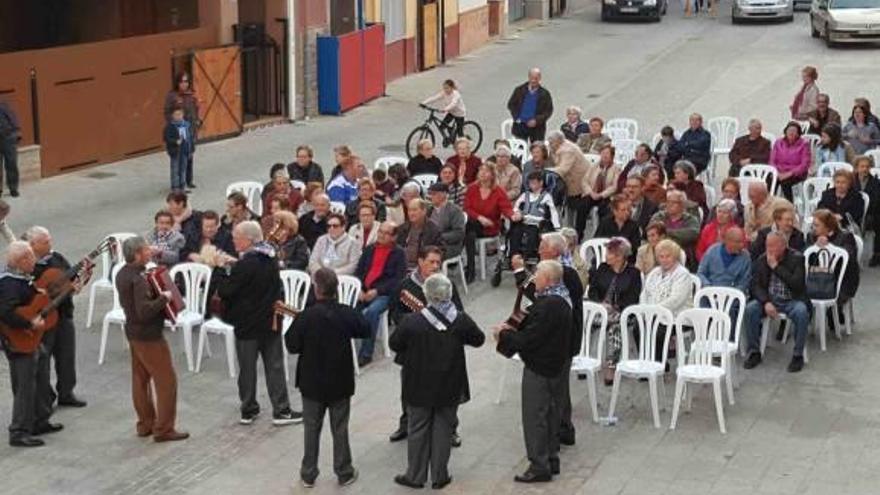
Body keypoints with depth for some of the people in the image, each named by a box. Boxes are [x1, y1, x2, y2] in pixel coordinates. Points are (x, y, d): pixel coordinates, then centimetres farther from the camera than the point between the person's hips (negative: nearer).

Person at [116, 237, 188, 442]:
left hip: (133, 331, 10)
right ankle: (164, 429, 2)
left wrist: (156, 293, 9)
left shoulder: (122, 274, 4)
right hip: (149, 335, -10)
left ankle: (145, 424, 25)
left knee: (140, 378, 17)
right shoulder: (138, 279, -25)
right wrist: (164, 297, -22)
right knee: (167, 380, -2)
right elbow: (145, 311, -33)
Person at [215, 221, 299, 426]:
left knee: (247, 368, 7)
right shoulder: (270, 258, 2)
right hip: (270, 321, 6)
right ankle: (281, 411, 10)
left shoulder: (246, 264, -22)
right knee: (274, 365, 10)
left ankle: (249, 411, 17)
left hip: (248, 323, -6)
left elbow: (226, 290, -21)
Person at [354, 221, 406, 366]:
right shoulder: (369, 249, 20)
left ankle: (366, 353, -27)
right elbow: (358, 271, 17)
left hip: (384, 294, -4)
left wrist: (377, 291, -15)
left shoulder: (399, 253, 5)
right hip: (364, 292, 4)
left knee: (371, 311, -34)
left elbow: (398, 279, -5)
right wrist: (359, 289, -3)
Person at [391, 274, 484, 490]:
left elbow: (394, 344, -5)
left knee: (417, 430, 13)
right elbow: (479, 339, 2)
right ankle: (439, 476, 19)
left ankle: (415, 476, 21)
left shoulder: (411, 322, -19)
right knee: (443, 429, 13)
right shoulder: (461, 320, -14)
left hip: (419, 387, -1)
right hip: (449, 388, 1)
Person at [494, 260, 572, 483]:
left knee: (534, 417, -1)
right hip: (555, 366, 10)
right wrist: (511, 331, 4)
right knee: (550, 413, 19)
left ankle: (539, 467, 5)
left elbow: (528, 339, -25)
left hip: (540, 370, -10)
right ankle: (551, 459, 29)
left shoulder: (548, 306, -26)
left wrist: (503, 335, -10)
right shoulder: (560, 299, 7)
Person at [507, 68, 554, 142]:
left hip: (537, 127, -1)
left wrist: (537, 121, -13)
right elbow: (511, 104, 11)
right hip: (520, 125, 1)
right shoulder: (519, 90, 6)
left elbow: (548, 111, 0)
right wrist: (516, 117, -4)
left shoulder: (544, 93, 2)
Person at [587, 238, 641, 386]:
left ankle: (611, 367, -34)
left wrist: (614, 307, -14)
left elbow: (632, 300, -3)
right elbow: (592, 291, 12)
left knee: (616, 324, -35)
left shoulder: (633, 273, 5)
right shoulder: (602, 269, 17)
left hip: (621, 312, -3)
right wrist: (601, 304, -7)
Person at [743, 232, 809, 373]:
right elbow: (756, 285, -1)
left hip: (792, 301, -3)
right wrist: (766, 302, -19)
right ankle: (754, 352, -10)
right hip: (768, 299, 3)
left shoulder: (796, 258, -7)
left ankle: (798, 355, -18)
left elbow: (797, 284, -20)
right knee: (749, 309, -25)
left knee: (802, 312, -35)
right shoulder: (762, 260, 3)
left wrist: (776, 267, -21)